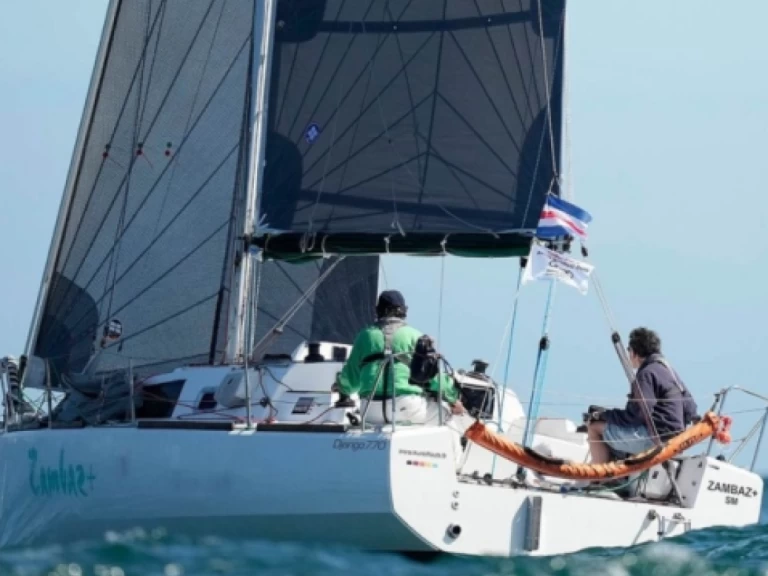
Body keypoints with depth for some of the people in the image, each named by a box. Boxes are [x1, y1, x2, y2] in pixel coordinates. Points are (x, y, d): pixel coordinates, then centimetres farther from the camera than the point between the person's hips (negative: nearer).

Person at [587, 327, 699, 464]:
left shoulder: (647, 374, -13)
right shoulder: (669, 370, 16)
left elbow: (638, 415, -20)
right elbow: (690, 408, 17)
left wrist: (605, 415, -10)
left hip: (654, 437, -10)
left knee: (595, 428, -7)